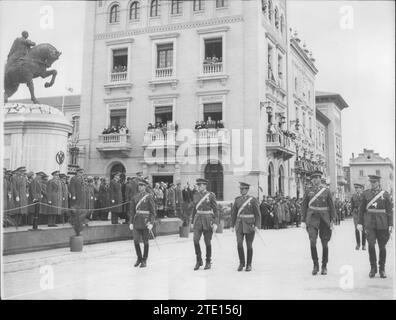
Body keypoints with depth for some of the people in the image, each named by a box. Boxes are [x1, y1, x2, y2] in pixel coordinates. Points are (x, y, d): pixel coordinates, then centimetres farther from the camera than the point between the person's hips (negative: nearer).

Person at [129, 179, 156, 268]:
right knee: (136, 241, -1)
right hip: (137, 222, 3)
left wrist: (151, 223, -13)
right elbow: (132, 211, 11)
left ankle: (144, 261, 17)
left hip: (145, 222, -3)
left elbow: (153, 211, -5)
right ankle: (139, 258, 19)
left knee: (145, 242, 5)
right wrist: (131, 222, 3)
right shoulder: (135, 197, 8)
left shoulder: (149, 197, -4)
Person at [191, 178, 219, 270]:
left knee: (207, 242, 3)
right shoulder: (197, 195, 9)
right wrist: (192, 221, 16)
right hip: (198, 219, 3)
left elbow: (215, 210, -4)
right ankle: (199, 260, 4)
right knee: (196, 240, -10)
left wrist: (215, 223, -11)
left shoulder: (211, 195, -4)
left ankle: (208, 262, 18)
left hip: (208, 220, -3)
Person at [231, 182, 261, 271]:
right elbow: (234, 213, 9)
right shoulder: (237, 200, 6)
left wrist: (257, 225, -13)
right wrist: (232, 225, 6)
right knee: (239, 244, -10)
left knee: (249, 245, 3)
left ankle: (249, 265, 15)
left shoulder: (253, 200, -4)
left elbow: (258, 214, -4)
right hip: (239, 225, 2)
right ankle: (241, 262, 7)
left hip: (249, 225, -2)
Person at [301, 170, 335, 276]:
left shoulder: (326, 191, 5)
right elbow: (304, 206, 7)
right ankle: (315, 264, 0)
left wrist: (332, 221, -1)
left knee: (325, 243, 4)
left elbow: (332, 206, 6)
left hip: (324, 219, 0)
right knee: (312, 241, -15)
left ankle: (324, 266, 18)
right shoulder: (308, 191, 7)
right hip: (312, 218, 0)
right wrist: (303, 221, 1)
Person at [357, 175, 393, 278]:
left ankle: (382, 269, 19)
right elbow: (362, 209, 9)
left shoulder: (385, 194, 3)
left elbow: (390, 210, 3)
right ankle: (373, 268, 1)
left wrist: (390, 225, -4)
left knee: (382, 246, 5)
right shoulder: (365, 193, 6)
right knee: (371, 244, -13)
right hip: (370, 222, 0)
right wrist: (360, 223, 4)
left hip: (382, 223, 0)